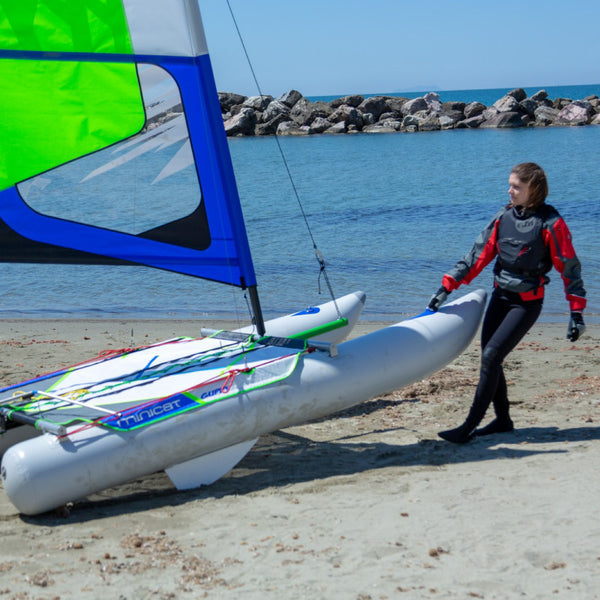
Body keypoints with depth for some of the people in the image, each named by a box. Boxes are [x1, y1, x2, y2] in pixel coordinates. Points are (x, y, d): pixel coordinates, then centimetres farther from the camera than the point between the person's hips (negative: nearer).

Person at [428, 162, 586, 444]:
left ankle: (470, 426, -9)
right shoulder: (503, 216, 3)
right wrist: (447, 286, 1)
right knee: (489, 357, 7)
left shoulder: (550, 223, -13)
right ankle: (502, 419, 23)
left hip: (527, 303, -6)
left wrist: (577, 312, -10)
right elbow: (479, 254, 5)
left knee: (491, 355, -14)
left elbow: (569, 267, -8)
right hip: (500, 296, 6)